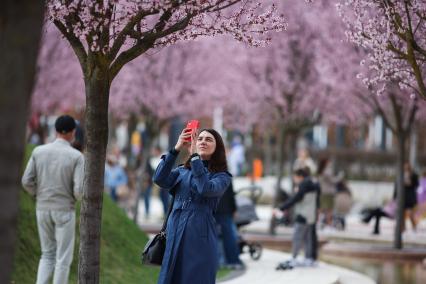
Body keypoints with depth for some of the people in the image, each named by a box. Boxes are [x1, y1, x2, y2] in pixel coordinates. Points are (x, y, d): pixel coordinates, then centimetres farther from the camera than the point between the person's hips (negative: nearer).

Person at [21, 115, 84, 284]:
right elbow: (79, 189, -17)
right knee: (63, 258, 5)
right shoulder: (76, 156, -11)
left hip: (43, 209, 4)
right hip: (64, 211, -4)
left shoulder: (39, 151, -1)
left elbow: (27, 181, -3)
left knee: (48, 255, 17)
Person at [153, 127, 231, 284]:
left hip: (200, 237, -4)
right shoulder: (182, 171, 16)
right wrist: (176, 149, -9)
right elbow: (160, 179, -3)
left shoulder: (222, 176, 4)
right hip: (175, 235, 4)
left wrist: (194, 155, -16)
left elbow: (206, 189, -17)